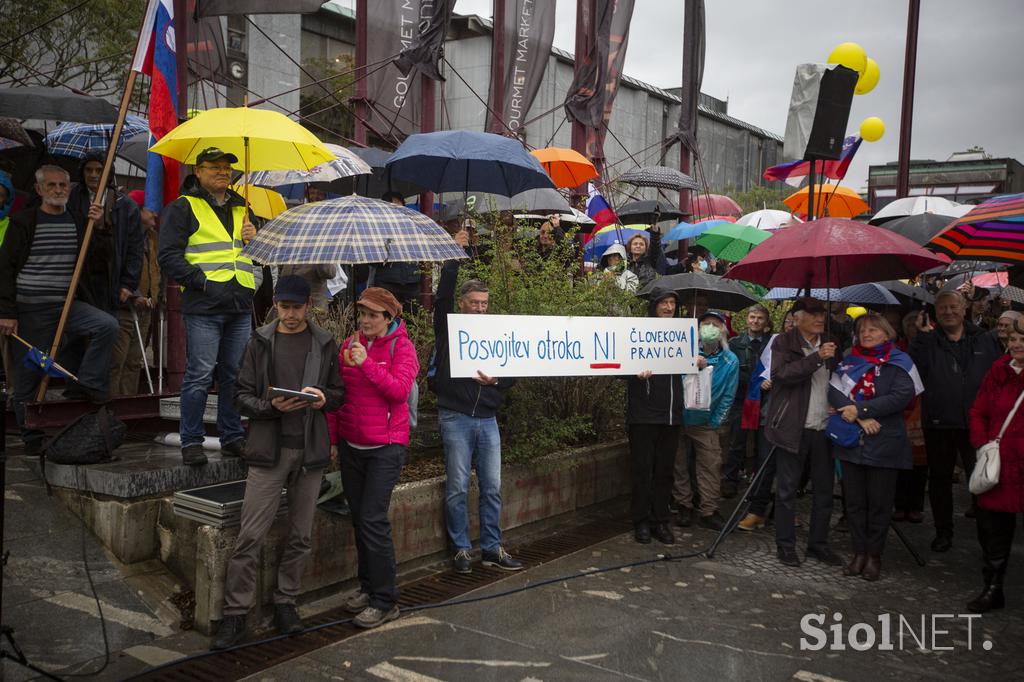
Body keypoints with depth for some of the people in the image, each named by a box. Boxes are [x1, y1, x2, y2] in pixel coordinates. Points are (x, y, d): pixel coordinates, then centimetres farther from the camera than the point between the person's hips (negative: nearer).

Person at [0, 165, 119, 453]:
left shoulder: (78, 223, 9)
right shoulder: (24, 222, -1)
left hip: (67, 305, 3)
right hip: (31, 310, -3)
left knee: (107, 324, -24)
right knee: (29, 375, 2)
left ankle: (90, 387, -10)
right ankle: (33, 439, 14)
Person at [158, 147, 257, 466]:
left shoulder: (241, 209, 21)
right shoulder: (183, 207, 3)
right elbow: (168, 255, -5)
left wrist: (255, 239, 6)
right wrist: (200, 280, -14)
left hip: (240, 307, 6)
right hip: (203, 308, -6)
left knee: (236, 375, 10)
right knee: (200, 375, -5)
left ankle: (232, 438, 20)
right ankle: (191, 442, 6)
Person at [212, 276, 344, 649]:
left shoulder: (325, 344, 8)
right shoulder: (260, 342, 6)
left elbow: (340, 393, 11)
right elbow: (242, 396, 3)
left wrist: (324, 397, -11)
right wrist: (272, 406, -15)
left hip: (310, 451, 2)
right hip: (269, 450, -1)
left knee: (300, 535, 10)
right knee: (250, 537, -2)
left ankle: (285, 602, 26)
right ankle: (235, 613, 8)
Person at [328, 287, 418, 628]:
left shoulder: (401, 347, -4)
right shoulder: (350, 344, 9)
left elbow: (400, 390, -17)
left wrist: (367, 364, -22)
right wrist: (333, 438, 10)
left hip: (385, 446, -5)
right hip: (351, 445, 6)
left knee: (373, 519, -10)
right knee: (359, 517, 12)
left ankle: (385, 601, -1)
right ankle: (368, 585, 27)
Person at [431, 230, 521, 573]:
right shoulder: (448, 328, 1)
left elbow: (512, 372, 9)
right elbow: (442, 296, -14)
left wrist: (496, 381, -12)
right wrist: (454, 258, -19)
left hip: (487, 419, 4)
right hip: (455, 418, -4)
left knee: (492, 487, 6)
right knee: (458, 488, 1)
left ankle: (492, 548, 17)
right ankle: (461, 549, 14)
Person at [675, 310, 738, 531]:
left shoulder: (730, 361, -5)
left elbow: (728, 396, 1)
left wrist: (715, 422, 0)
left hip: (706, 423, 1)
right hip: (679, 419, -1)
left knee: (711, 465, -2)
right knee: (679, 464, 6)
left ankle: (709, 512, 8)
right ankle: (684, 507, 20)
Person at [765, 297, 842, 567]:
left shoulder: (830, 344, 15)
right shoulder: (784, 342, -3)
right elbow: (782, 374, -19)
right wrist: (817, 358, -22)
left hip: (824, 427, 5)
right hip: (793, 427, -5)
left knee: (824, 490, 10)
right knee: (787, 489, 2)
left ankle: (818, 543, 23)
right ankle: (786, 545, 13)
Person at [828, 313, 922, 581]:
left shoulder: (899, 362, 1)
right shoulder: (848, 361, 10)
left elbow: (902, 396, -13)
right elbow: (834, 390, -3)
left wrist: (859, 409, -16)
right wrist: (861, 417, -17)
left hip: (884, 444, -3)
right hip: (851, 441, 3)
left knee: (879, 503, 4)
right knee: (854, 501, 8)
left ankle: (874, 555, 16)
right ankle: (859, 552, 19)